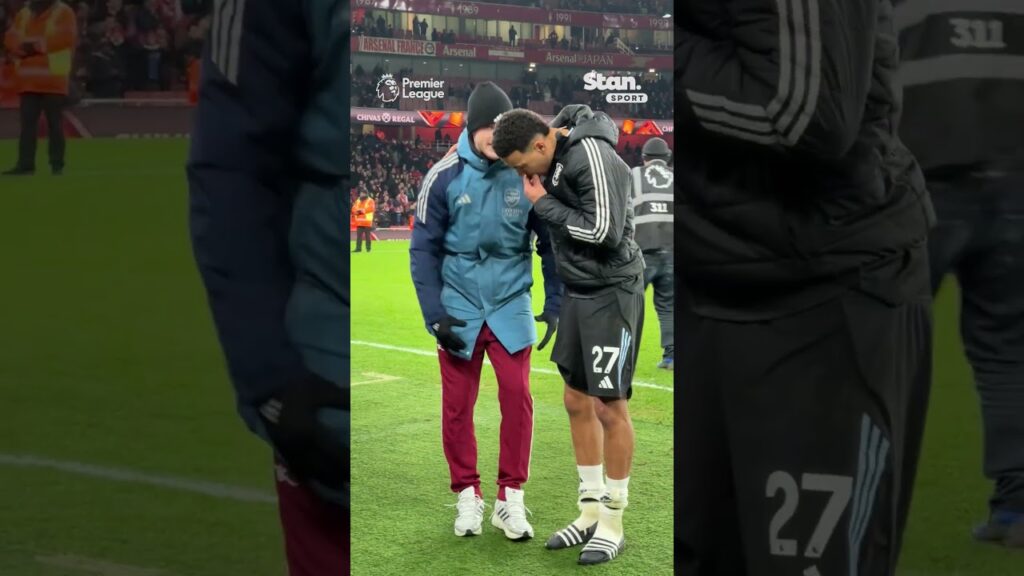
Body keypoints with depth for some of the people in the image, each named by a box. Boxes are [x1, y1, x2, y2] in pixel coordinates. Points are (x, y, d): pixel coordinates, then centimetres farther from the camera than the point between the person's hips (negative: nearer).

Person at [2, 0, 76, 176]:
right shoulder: (23, 14, 17)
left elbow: (65, 37, -13)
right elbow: (10, 38, 8)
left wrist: (38, 45, -15)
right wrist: (23, 46, -13)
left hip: (53, 79, -5)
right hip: (27, 79, 5)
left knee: (54, 123, -2)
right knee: (27, 123, 2)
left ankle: (57, 164, 3)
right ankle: (25, 164, 2)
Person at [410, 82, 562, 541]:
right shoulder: (445, 176, -8)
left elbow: (550, 242, 4)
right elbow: (424, 249, -2)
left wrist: (554, 306, 1)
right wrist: (435, 314, -7)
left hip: (510, 305, 0)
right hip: (459, 308, 0)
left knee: (517, 396, -4)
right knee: (457, 404, 5)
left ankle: (510, 499, 8)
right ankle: (467, 496, 20)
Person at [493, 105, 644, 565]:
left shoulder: (592, 157, -20)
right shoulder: (553, 159, 6)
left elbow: (604, 232, -24)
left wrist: (543, 203, -15)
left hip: (611, 293, -9)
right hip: (578, 292, 9)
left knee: (609, 406, -4)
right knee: (577, 401, 11)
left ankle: (612, 524, 7)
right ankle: (591, 513, 22)